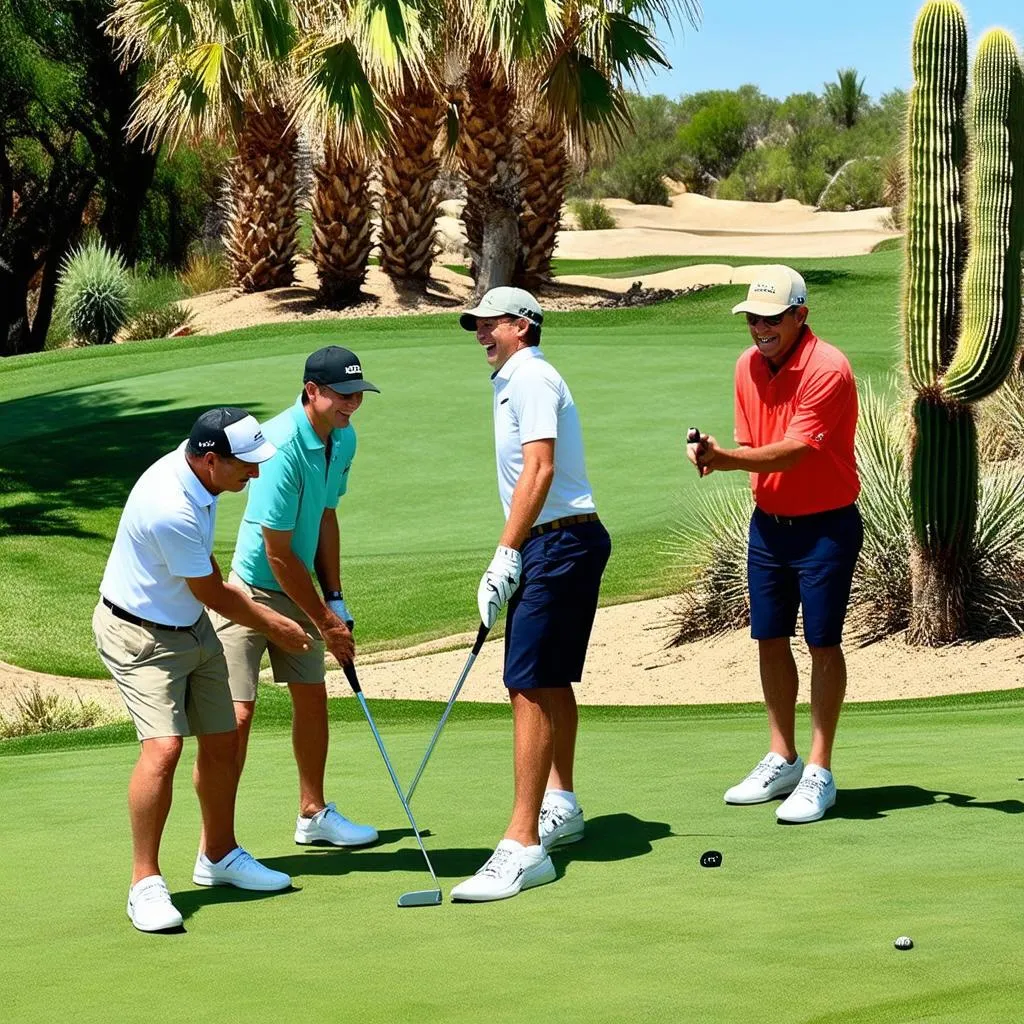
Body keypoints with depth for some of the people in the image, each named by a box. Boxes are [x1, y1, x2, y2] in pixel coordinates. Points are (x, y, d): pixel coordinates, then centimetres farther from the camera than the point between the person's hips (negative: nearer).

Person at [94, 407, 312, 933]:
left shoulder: (194, 471, -5)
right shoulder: (171, 510, -33)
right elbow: (211, 593, -18)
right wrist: (270, 624, -3)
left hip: (191, 626, 9)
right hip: (140, 636, -9)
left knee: (222, 742, 11)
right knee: (163, 746, -21)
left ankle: (219, 856, 30)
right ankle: (145, 884, -13)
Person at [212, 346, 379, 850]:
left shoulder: (343, 439, 0)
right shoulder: (283, 447, -27)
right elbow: (279, 553, -23)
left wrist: (334, 600, 7)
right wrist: (324, 622, -14)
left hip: (295, 588, 9)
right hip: (247, 588, -9)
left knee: (313, 696, 18)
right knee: (236, 714, -13)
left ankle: (313, 815, 36)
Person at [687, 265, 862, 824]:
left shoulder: (828, 369, -20)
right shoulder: (748, 366, 3)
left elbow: (797, 452, -27)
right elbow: (751, 446, 9)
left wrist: (725, 458, -37)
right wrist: (718, 456, -13)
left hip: (825, 525, -7)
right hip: (768, 521, 7)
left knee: (823, 643, -3)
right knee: (770, 638, 10)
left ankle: (819, 773, 3)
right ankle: (782, 761, 21)